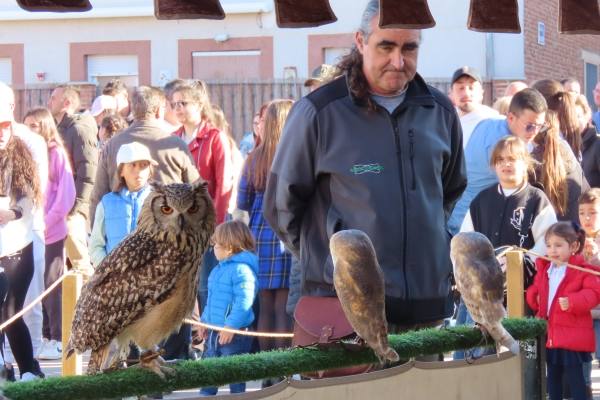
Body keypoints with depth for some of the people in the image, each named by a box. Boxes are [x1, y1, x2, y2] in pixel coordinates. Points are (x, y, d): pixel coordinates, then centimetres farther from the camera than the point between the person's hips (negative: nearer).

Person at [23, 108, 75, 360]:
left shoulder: (56, 154, -5)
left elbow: (66, 195, -9)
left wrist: (48, 221, -13)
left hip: (52, 233, -5)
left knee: (52, 286, -2)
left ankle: (58, 340, 3)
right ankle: (46, 337, 12)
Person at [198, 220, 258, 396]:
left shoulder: (242, 269, -19)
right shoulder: (219, 269, 13)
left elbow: (244, 302, -26)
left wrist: (231, 326, -27)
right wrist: (204, 320, 22)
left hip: (233, 333, -10)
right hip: (214, 331, 10)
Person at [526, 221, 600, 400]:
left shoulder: (582, 270, -9)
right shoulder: (544, 269, 10)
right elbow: (534, 289, 24)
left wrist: (572, 302, -30)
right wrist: (534, 297, 2)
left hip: (572, 336, -7)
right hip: (550, 335, 7)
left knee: (575, 378, -2)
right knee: (553, 377, 17)